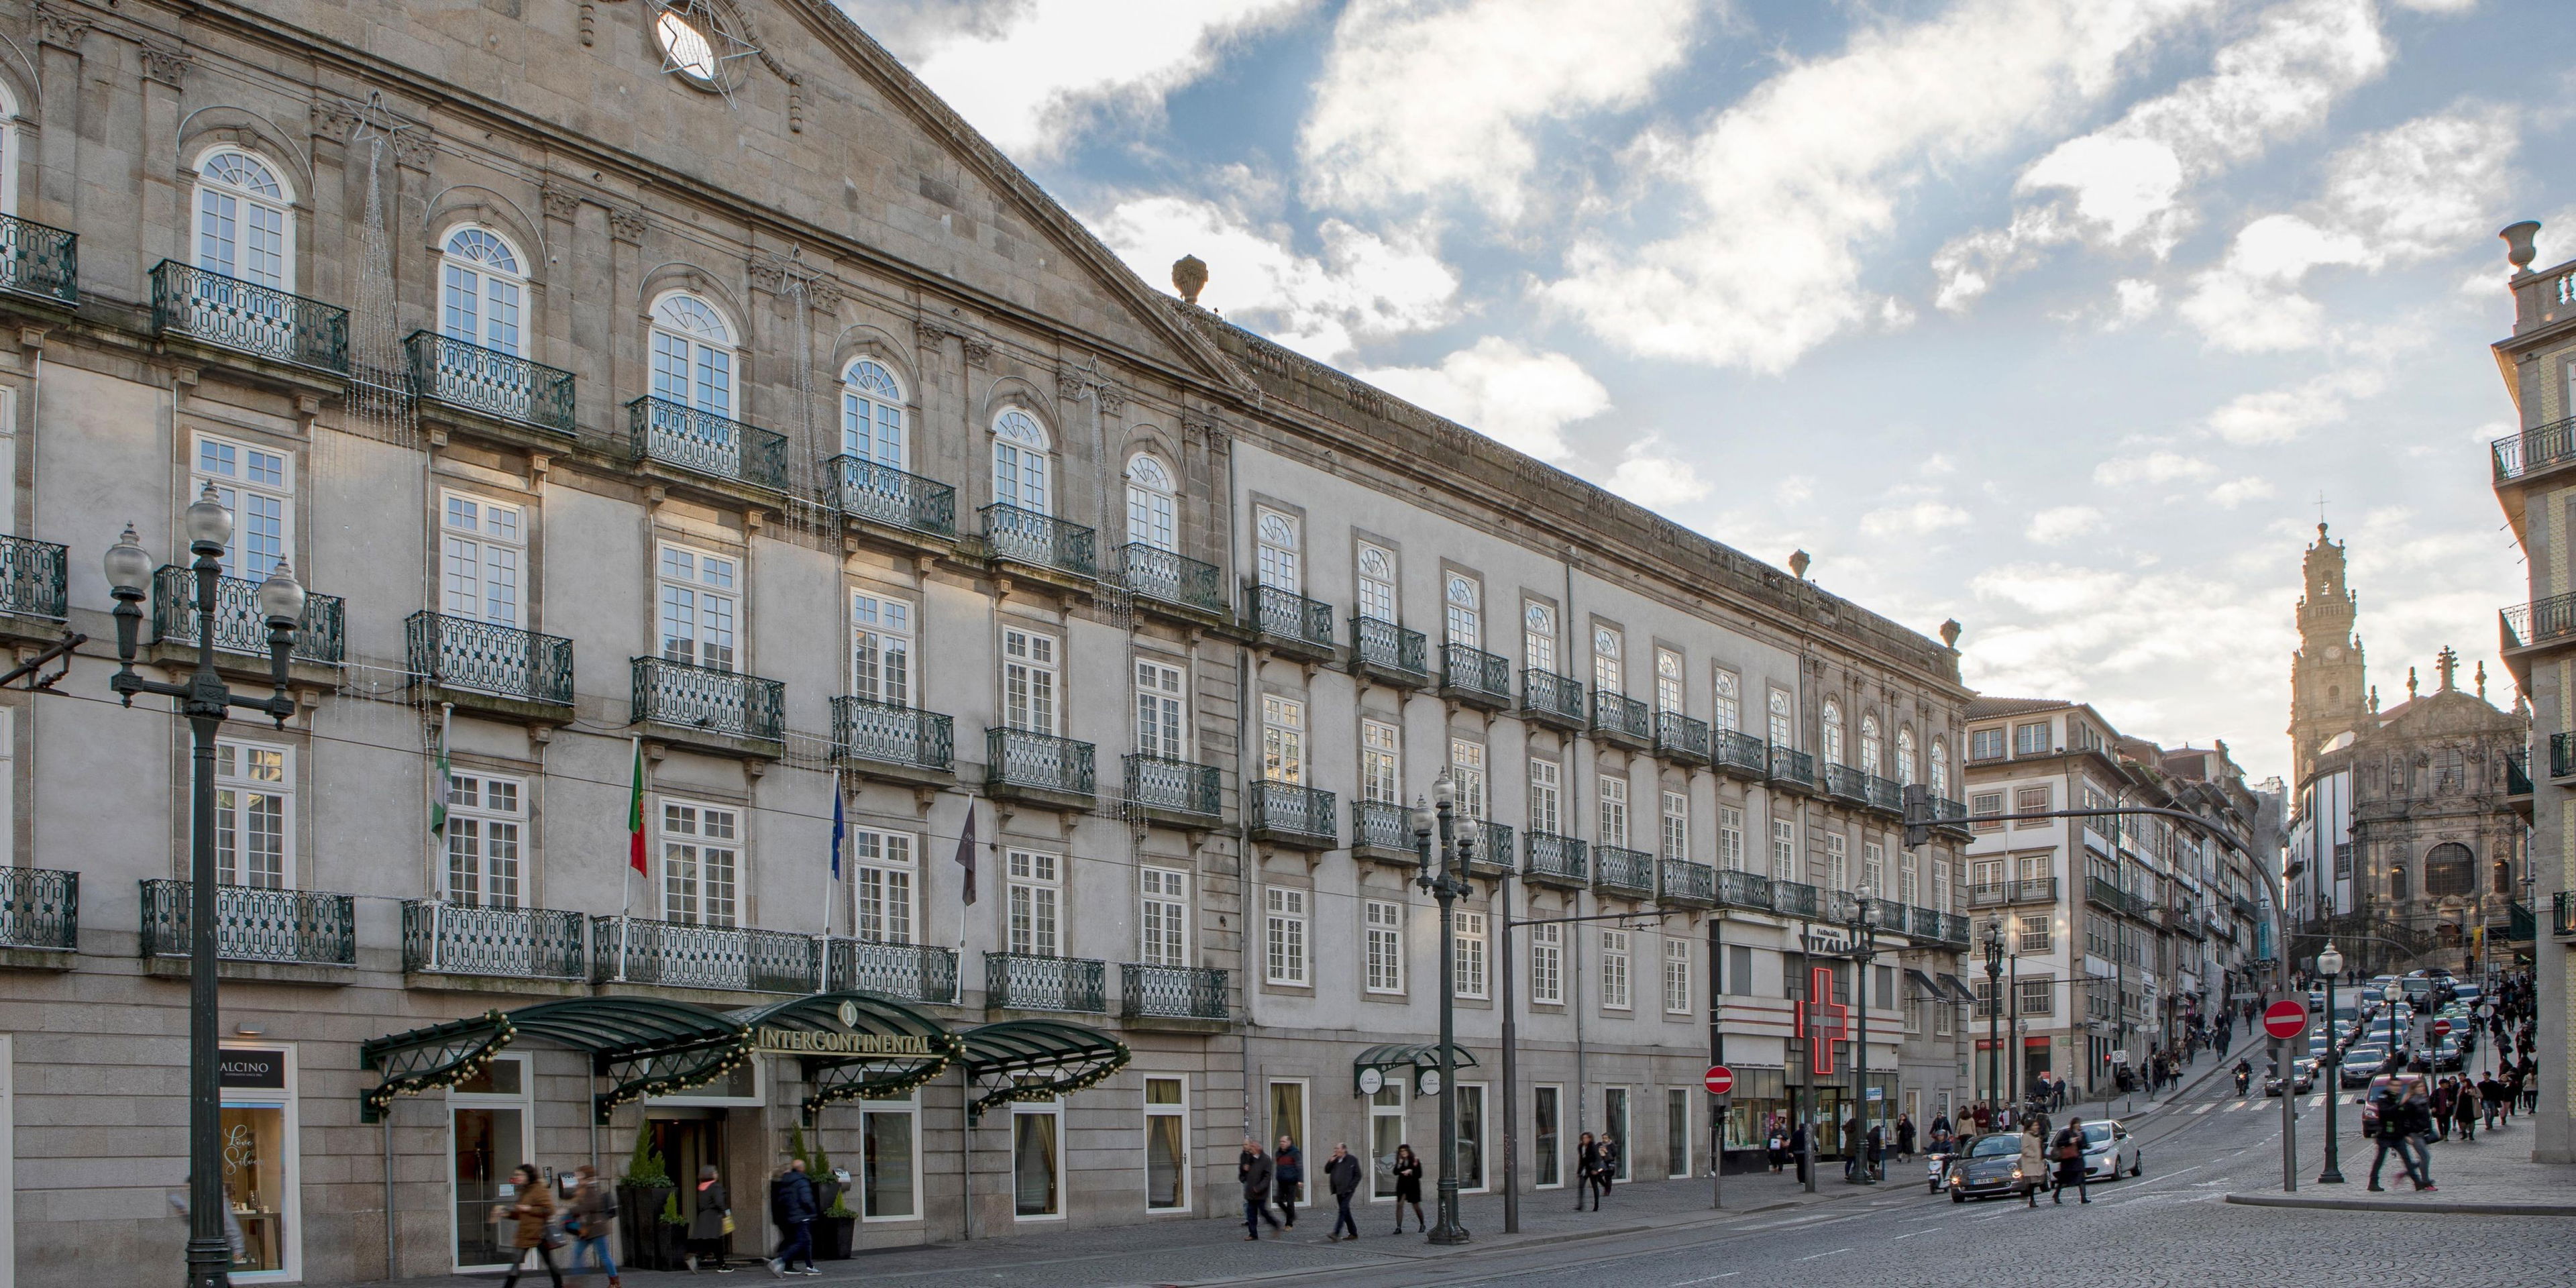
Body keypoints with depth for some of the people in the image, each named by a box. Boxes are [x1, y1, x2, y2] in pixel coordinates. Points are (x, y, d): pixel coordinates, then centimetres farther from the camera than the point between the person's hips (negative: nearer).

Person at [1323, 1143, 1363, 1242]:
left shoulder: (1352, 1160, -5)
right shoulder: (1335, 1160, 13)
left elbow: (1358, 1175, -5)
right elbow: (1327, 1171, 13)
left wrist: (1351, 1187, -12)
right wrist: (1330, 1162, -2)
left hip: (1347, 1191, -7)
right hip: (1339, 1191, 7)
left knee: (1342, 1211, -14)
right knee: (1345, 1212, 12)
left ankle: (1336, 1235, -22)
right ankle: (1353, 1233, 21)